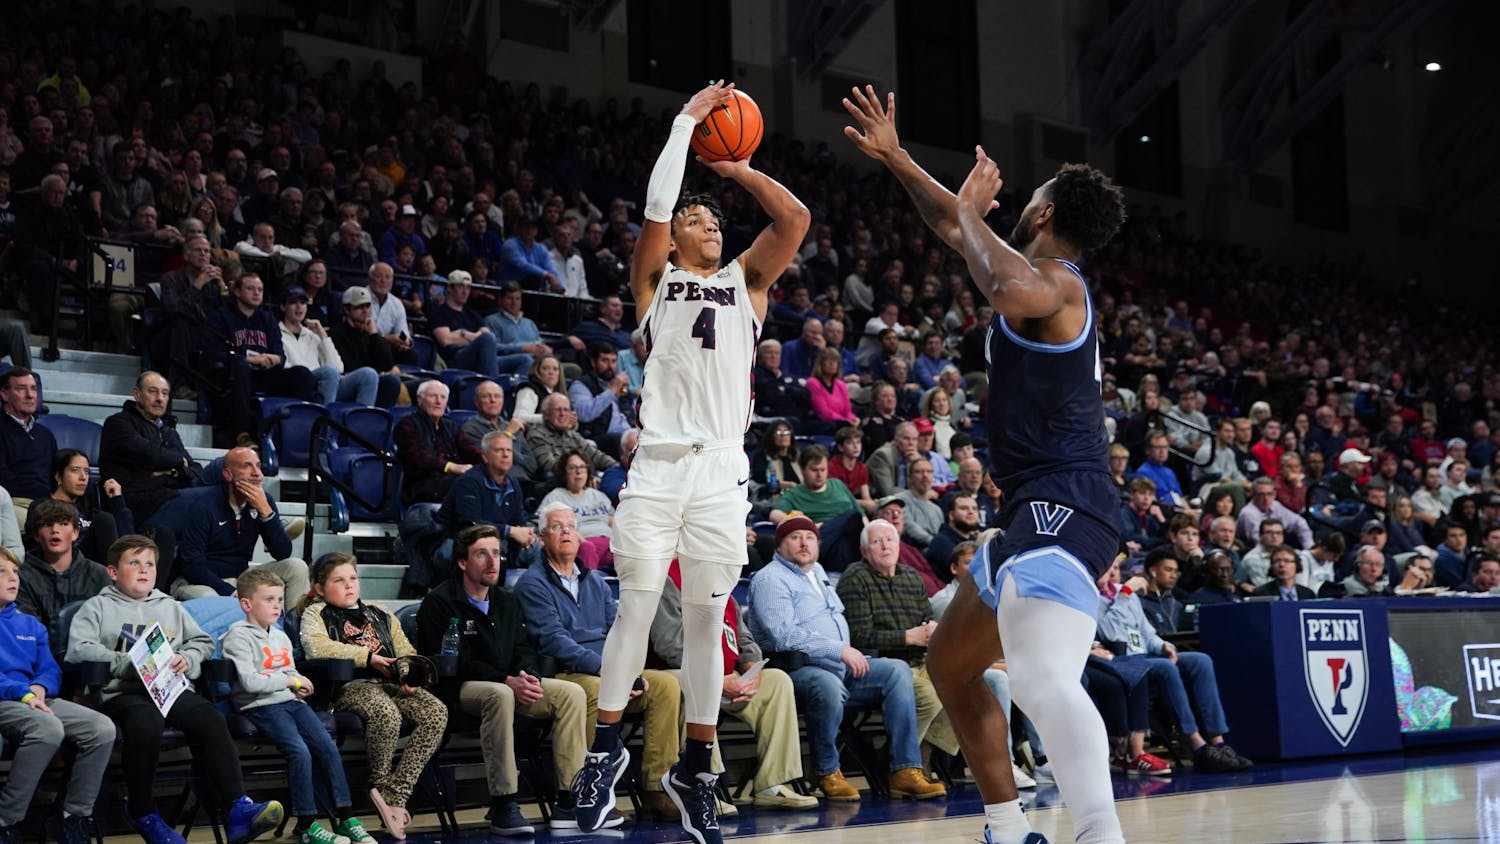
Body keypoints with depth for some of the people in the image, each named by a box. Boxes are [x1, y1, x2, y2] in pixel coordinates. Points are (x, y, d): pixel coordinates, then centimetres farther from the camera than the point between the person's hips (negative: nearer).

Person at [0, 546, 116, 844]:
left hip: (36, 699, 6)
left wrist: (39, 688, -7)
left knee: (102, 729, -18)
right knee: (48, 729, -37)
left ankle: (76, 820, -11)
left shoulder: (31, 624, 23)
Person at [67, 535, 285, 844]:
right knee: (145, 724, -37)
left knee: (211, 719, -27)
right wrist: (131, 664, -12)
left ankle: (238, 809, -35)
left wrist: (186, 658, 1)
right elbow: (79, 649, -2)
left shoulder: (170, 606, 29)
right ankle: (141, 812, -14)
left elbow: (203, 642, 25)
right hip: (123, 692, -4)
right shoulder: (98, 607, 14)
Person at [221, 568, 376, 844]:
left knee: (328, 746, -11)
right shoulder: (239, 637, -5)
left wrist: (299, 684, 5)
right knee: (300, 751, -26)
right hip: (261, 705, -7)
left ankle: (346, 818, -8)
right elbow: (249, 682, -16)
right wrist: (289, 681, -10)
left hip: (291, 701, 8)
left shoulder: (281, 638, 22)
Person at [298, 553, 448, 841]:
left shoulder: (380, 614, 29)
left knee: (436, 713, -24)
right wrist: (368, 657, -15)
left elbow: (407, 652, 24)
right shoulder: (315, 614, 13)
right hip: (352, 685, -6)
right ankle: (380, 783, -12)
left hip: (393, 683, 6)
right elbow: (316, 647, -10)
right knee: (387, 714, -39)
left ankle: (394, 795, -26)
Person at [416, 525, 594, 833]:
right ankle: (503, 807, -37)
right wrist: (507, 681, -26)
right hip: (458, 690, -7)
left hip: (510, 686, 7)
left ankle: (568, 804, -17)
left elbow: (524, 651, 12)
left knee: (572, 693, -13)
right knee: (500, 695, -39)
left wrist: (529, 677, -14)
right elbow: (454, 662, -15)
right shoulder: (440, 602, -6)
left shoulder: (507, 601, 16)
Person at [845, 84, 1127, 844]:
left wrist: (975, 208, -17)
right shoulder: (1043, 282, 20)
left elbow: (1011, 288, -35)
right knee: (950, 663, 23)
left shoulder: (1057, 281, -9)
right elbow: (961, 232, 37)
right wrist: (894, 158, 39)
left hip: (1061, 510, -11)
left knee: (1041, 677, -33)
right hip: (1040, 513, 11)